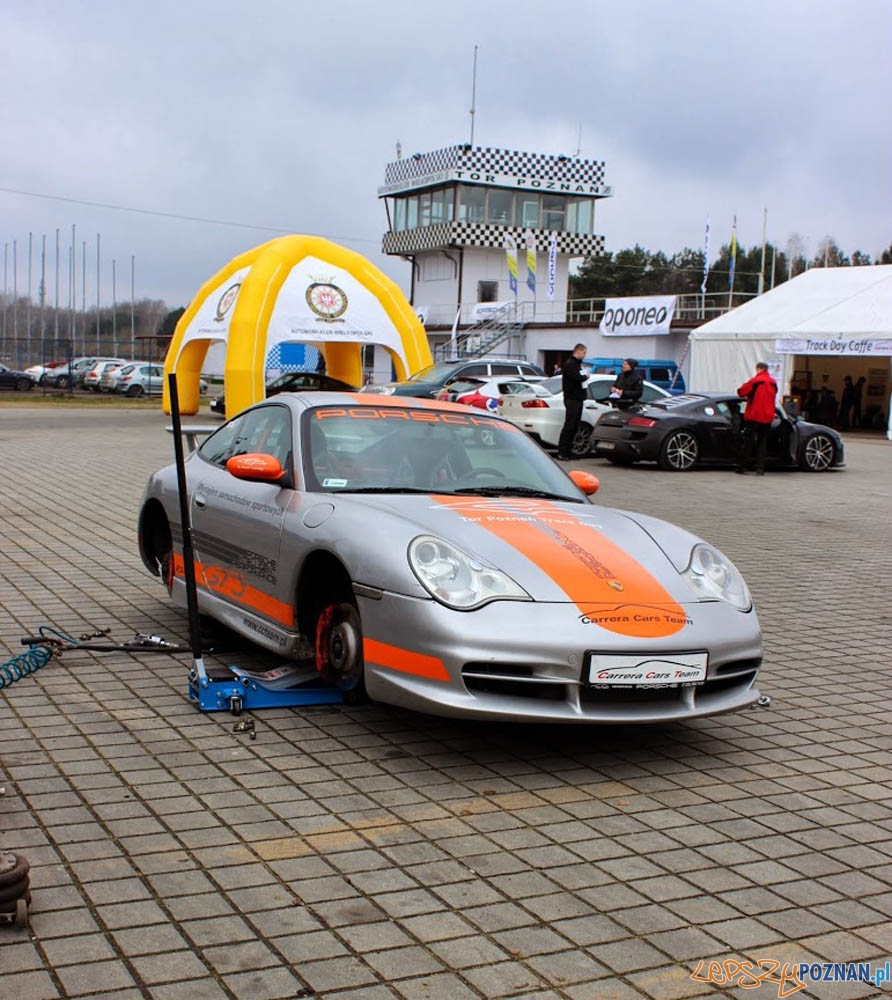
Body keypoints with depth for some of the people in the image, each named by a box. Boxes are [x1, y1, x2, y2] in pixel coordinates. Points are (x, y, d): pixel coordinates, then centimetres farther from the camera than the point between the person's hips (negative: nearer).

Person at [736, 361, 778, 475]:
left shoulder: (755, 381, -10)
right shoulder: (773, 383, 7)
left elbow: (741, 392, -8)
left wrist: (748, 396, 14)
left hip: (754, 416, -4)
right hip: (767, 417, 4)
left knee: (749, 441, 3)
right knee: (762, 442, 8)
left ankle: (744, 467, 3)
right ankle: (760, 468, 3)